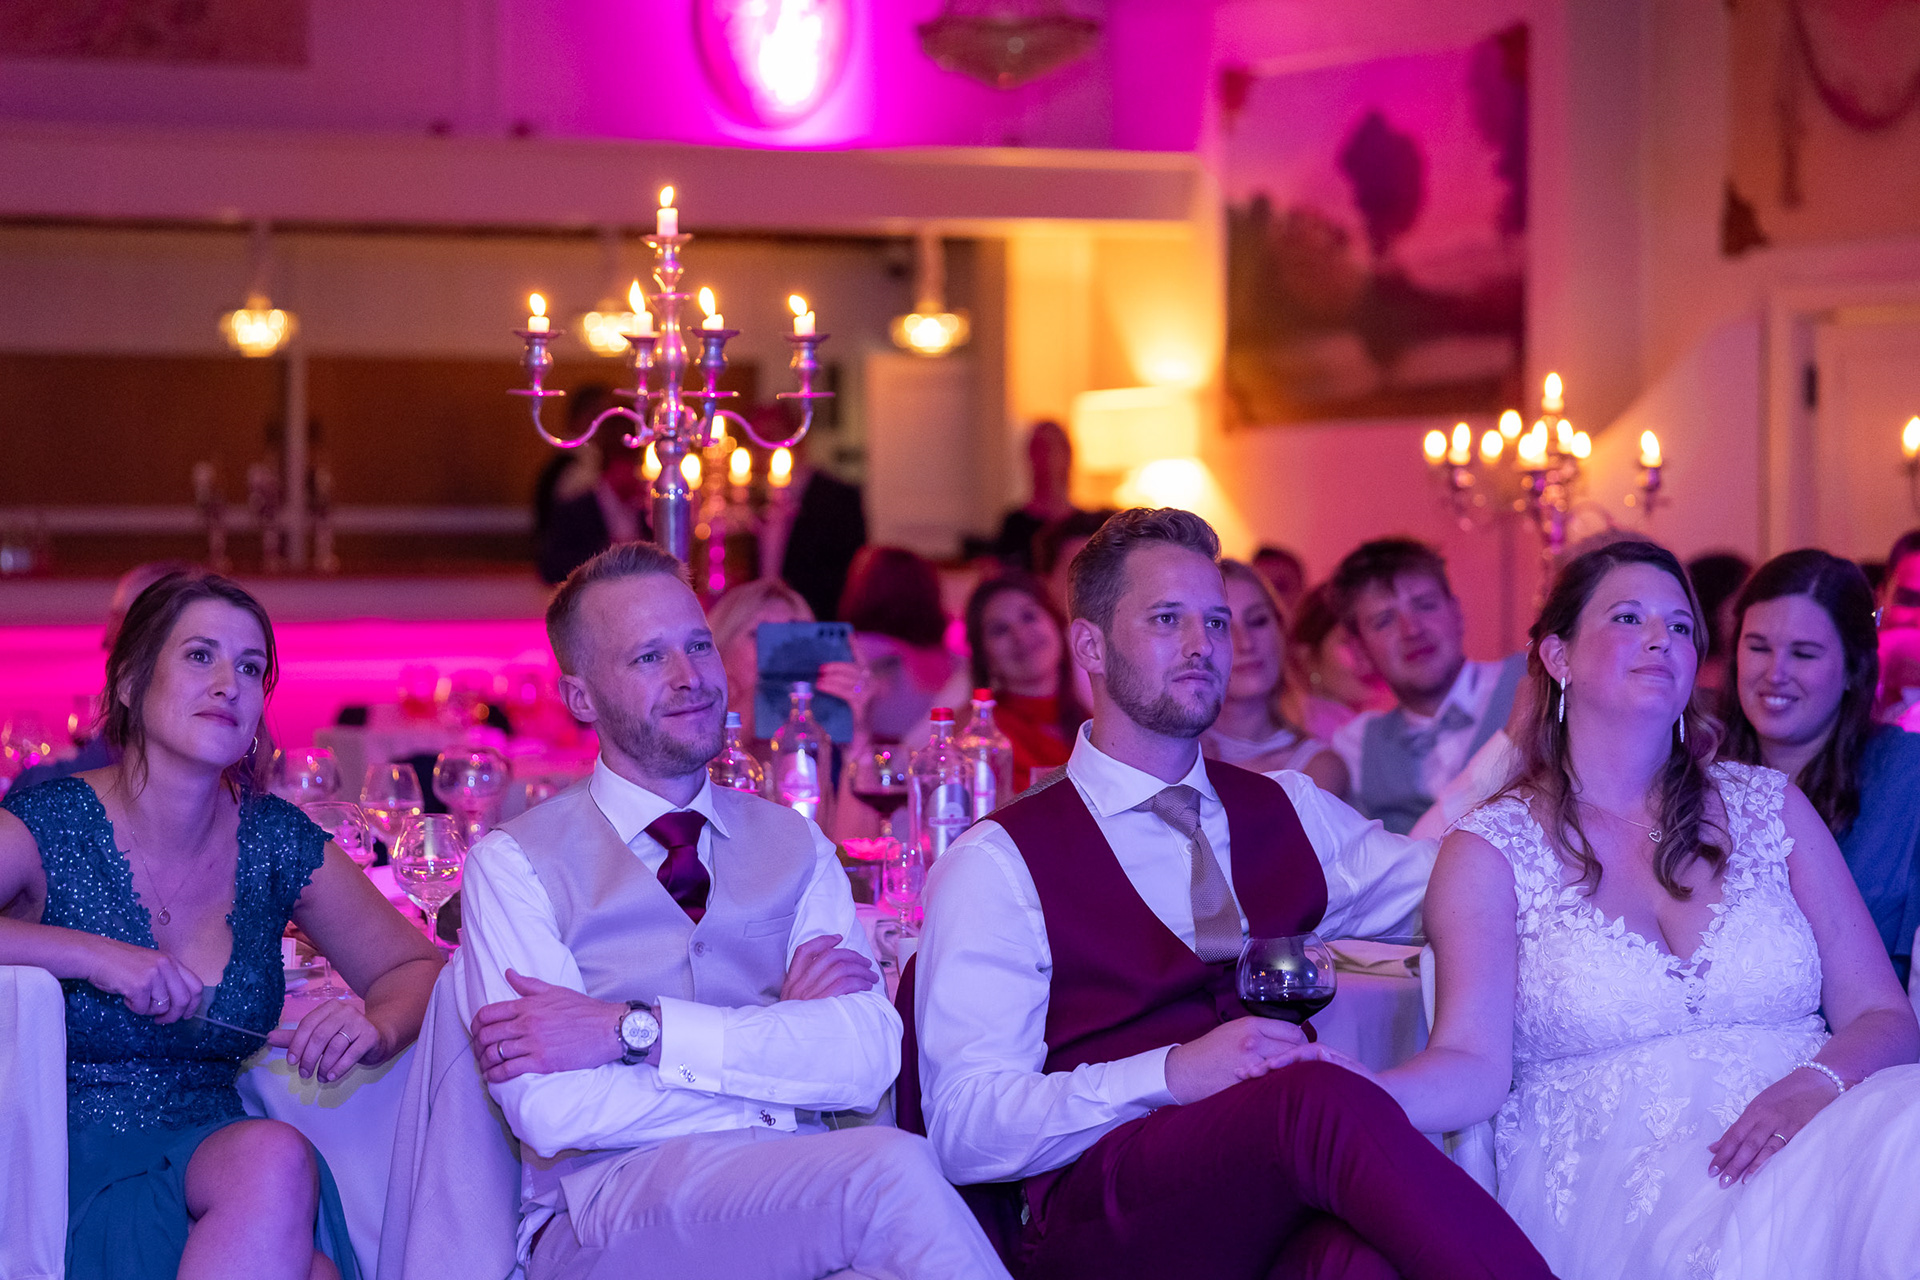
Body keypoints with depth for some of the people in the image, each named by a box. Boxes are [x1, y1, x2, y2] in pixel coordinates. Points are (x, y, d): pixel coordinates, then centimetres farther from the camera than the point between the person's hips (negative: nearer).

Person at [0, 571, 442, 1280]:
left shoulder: (275, 842, 6)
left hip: (211, 1156, 4)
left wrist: (378, 1028, -8)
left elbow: (414, 967, 15)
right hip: (70, 1162, -4)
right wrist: (92, 954, -25)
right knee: (277, 1159, -32)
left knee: (277, 1160, -32)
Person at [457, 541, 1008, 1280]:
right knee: (891, 1171, -31)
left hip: (798, 1197, 3)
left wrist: (633, 1028, -10)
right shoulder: (517, 863, 5)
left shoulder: (793, 849, 17)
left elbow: (867, 1057, -1)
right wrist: (781, 1030, -3)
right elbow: (552, 1111, -9)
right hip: (605, 1219, -3)